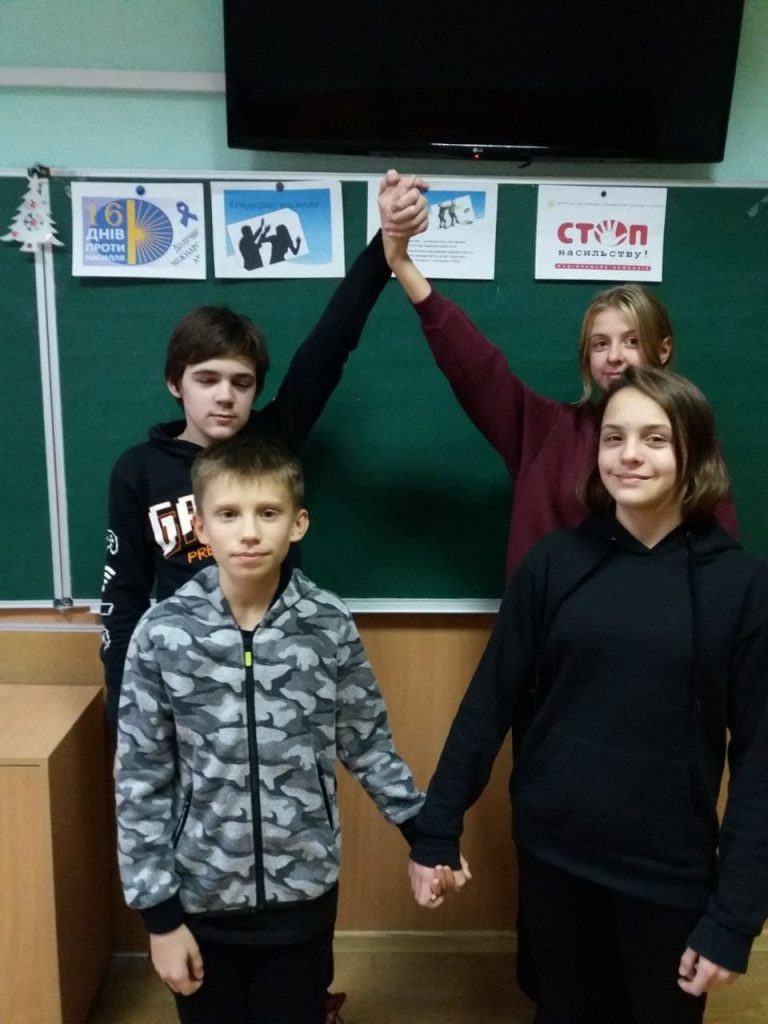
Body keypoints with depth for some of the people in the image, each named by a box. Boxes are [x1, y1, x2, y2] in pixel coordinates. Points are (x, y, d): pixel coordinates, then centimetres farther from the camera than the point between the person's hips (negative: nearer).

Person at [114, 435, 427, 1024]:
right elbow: (140, 779, -7)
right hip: (199, 893, 0)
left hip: (302, 892, 0)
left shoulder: (331, 626, -11)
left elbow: (367, 742, 1)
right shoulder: (163, 633, -14)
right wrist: (159, 913, -6)